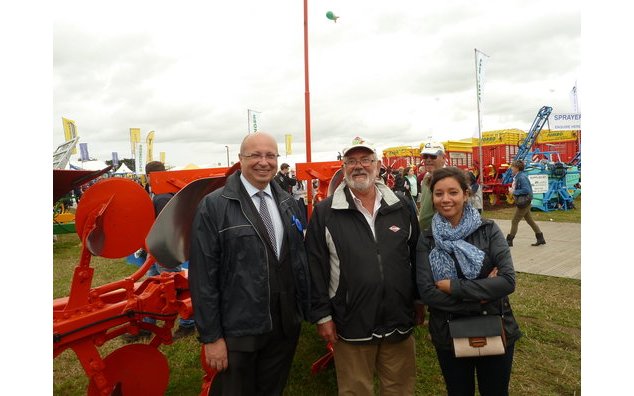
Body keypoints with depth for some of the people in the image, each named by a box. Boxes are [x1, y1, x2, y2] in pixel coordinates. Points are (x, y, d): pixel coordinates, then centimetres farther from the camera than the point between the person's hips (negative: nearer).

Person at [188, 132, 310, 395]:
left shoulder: (289, 203, 6)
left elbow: (300, 259, 11)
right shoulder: (213, 206, -11)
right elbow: (203, 276, -12)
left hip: (287, 326, 5)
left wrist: (308, 310, 10)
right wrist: (211, 336, -11)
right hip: (237, 331, -5)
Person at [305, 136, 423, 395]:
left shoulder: (403, 206, 3)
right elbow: (316, 267, -6)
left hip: (399, 322, 3)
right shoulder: (324, 213, -6)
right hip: (351, 325, -2)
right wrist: (322, 315, -6)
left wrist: (419, 301, 11)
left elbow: (417, 255, 9)